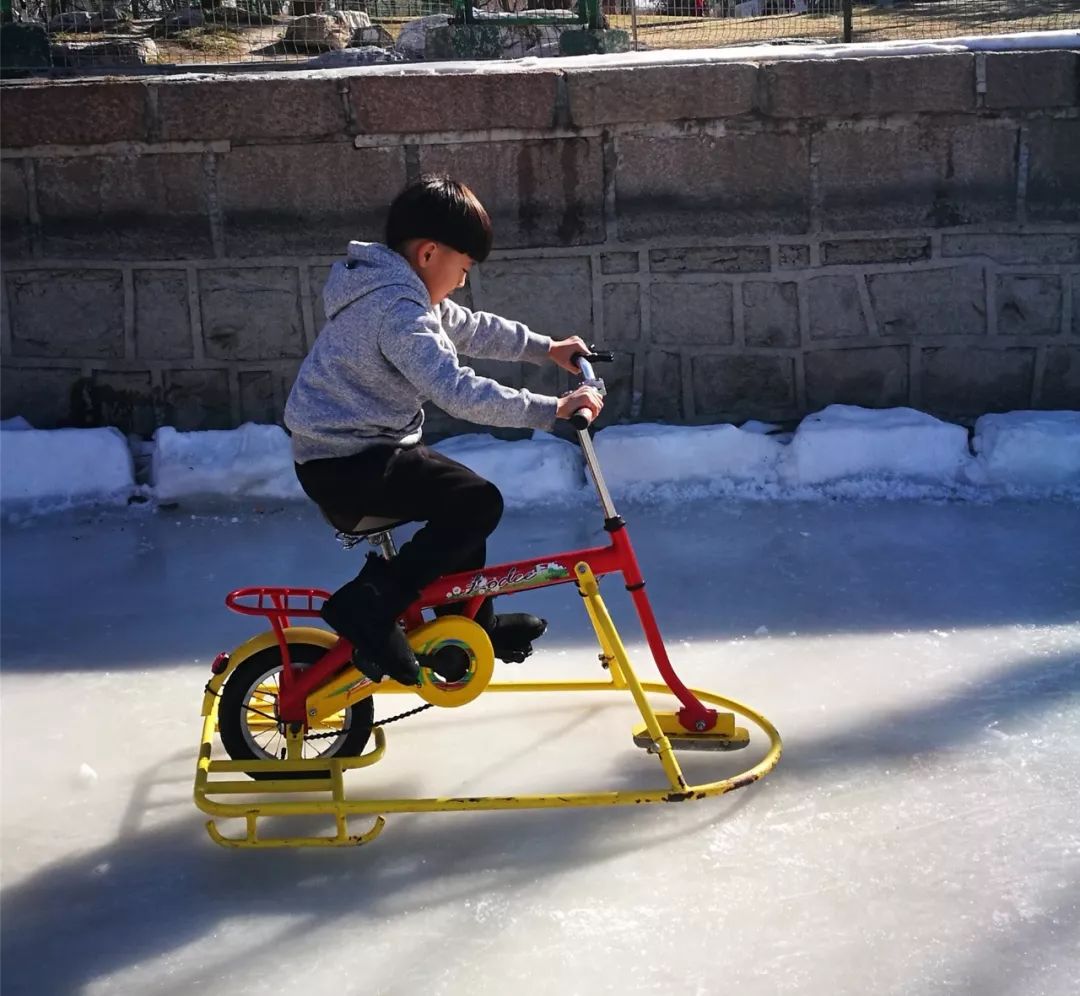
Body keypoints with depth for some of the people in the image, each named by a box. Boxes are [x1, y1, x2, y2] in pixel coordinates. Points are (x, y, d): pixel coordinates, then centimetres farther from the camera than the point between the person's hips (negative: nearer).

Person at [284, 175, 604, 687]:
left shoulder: (395, 292, 11)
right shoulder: (399, 311, -22)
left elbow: (470, 328, 25)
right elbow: (459, 391, -30)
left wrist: (544, 348, 27)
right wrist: (551, 410, -27)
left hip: (337, 455, 11)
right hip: (348, 466, -11)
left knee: (462, 496, 20)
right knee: (478, 503, -15)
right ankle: (369, 605, -15)